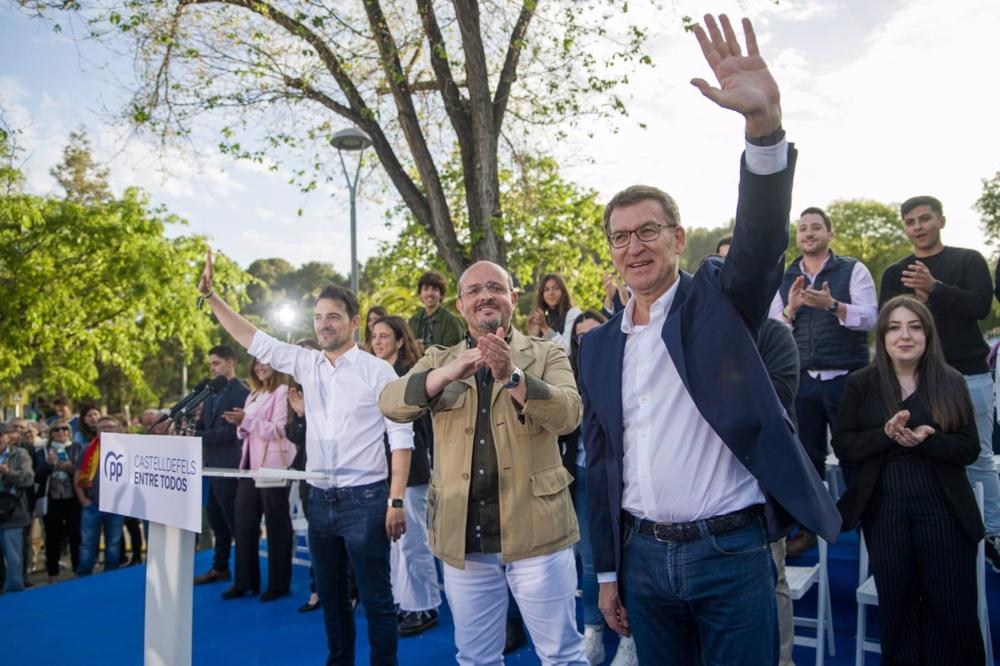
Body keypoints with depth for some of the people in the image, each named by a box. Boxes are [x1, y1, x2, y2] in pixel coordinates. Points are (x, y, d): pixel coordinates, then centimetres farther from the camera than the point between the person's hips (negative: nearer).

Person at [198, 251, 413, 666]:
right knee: (331, 595, 18)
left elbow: (401, 437, -10)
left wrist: (397, 500, -15)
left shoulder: (377, 371, -8)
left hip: (364, 499, -5)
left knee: (376, 598, 2)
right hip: (320, 499, 6)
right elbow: (254, 341, 10)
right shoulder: (306, 364, 6)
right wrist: (211, 295, 4)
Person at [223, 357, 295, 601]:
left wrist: (247, 420, -21)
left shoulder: (282, 391, -7)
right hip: (250, 465, 8)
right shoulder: (253, 395, 19)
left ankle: (279, 584, 12)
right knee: (243, 523, 9)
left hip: (272, 466, -8)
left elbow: (279, 430, -15)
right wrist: (239, 424, 0)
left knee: (276, 525, 2)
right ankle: (245, 581, 19)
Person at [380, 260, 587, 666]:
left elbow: (569, 415, -15)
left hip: (534, 529, -2)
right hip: (464, 536, 3)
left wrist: (512, 376, -32)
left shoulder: (546, 354, 2)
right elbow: (390, 405, -9)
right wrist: (450, 372, -28)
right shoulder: (438, 360, 8)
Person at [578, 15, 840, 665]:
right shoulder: (599, 345, 6)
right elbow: (600, 464, 9)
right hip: (644, 557, 4)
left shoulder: (718, 299, -2)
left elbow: (762, 238, -23)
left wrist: (763, 122, -38)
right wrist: (608, 572, 11)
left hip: (731, 551, -3)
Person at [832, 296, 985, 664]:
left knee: (953, 608, 6)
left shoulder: (951, 382, 1)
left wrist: (926, 440, -23)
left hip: (943, 509, 0)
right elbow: (842, 446, -5)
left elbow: (969, 448, -4)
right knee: (896, 606, 13)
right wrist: (886, 434, -21)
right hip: (884, 510, 0)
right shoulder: (860, 384, 0)